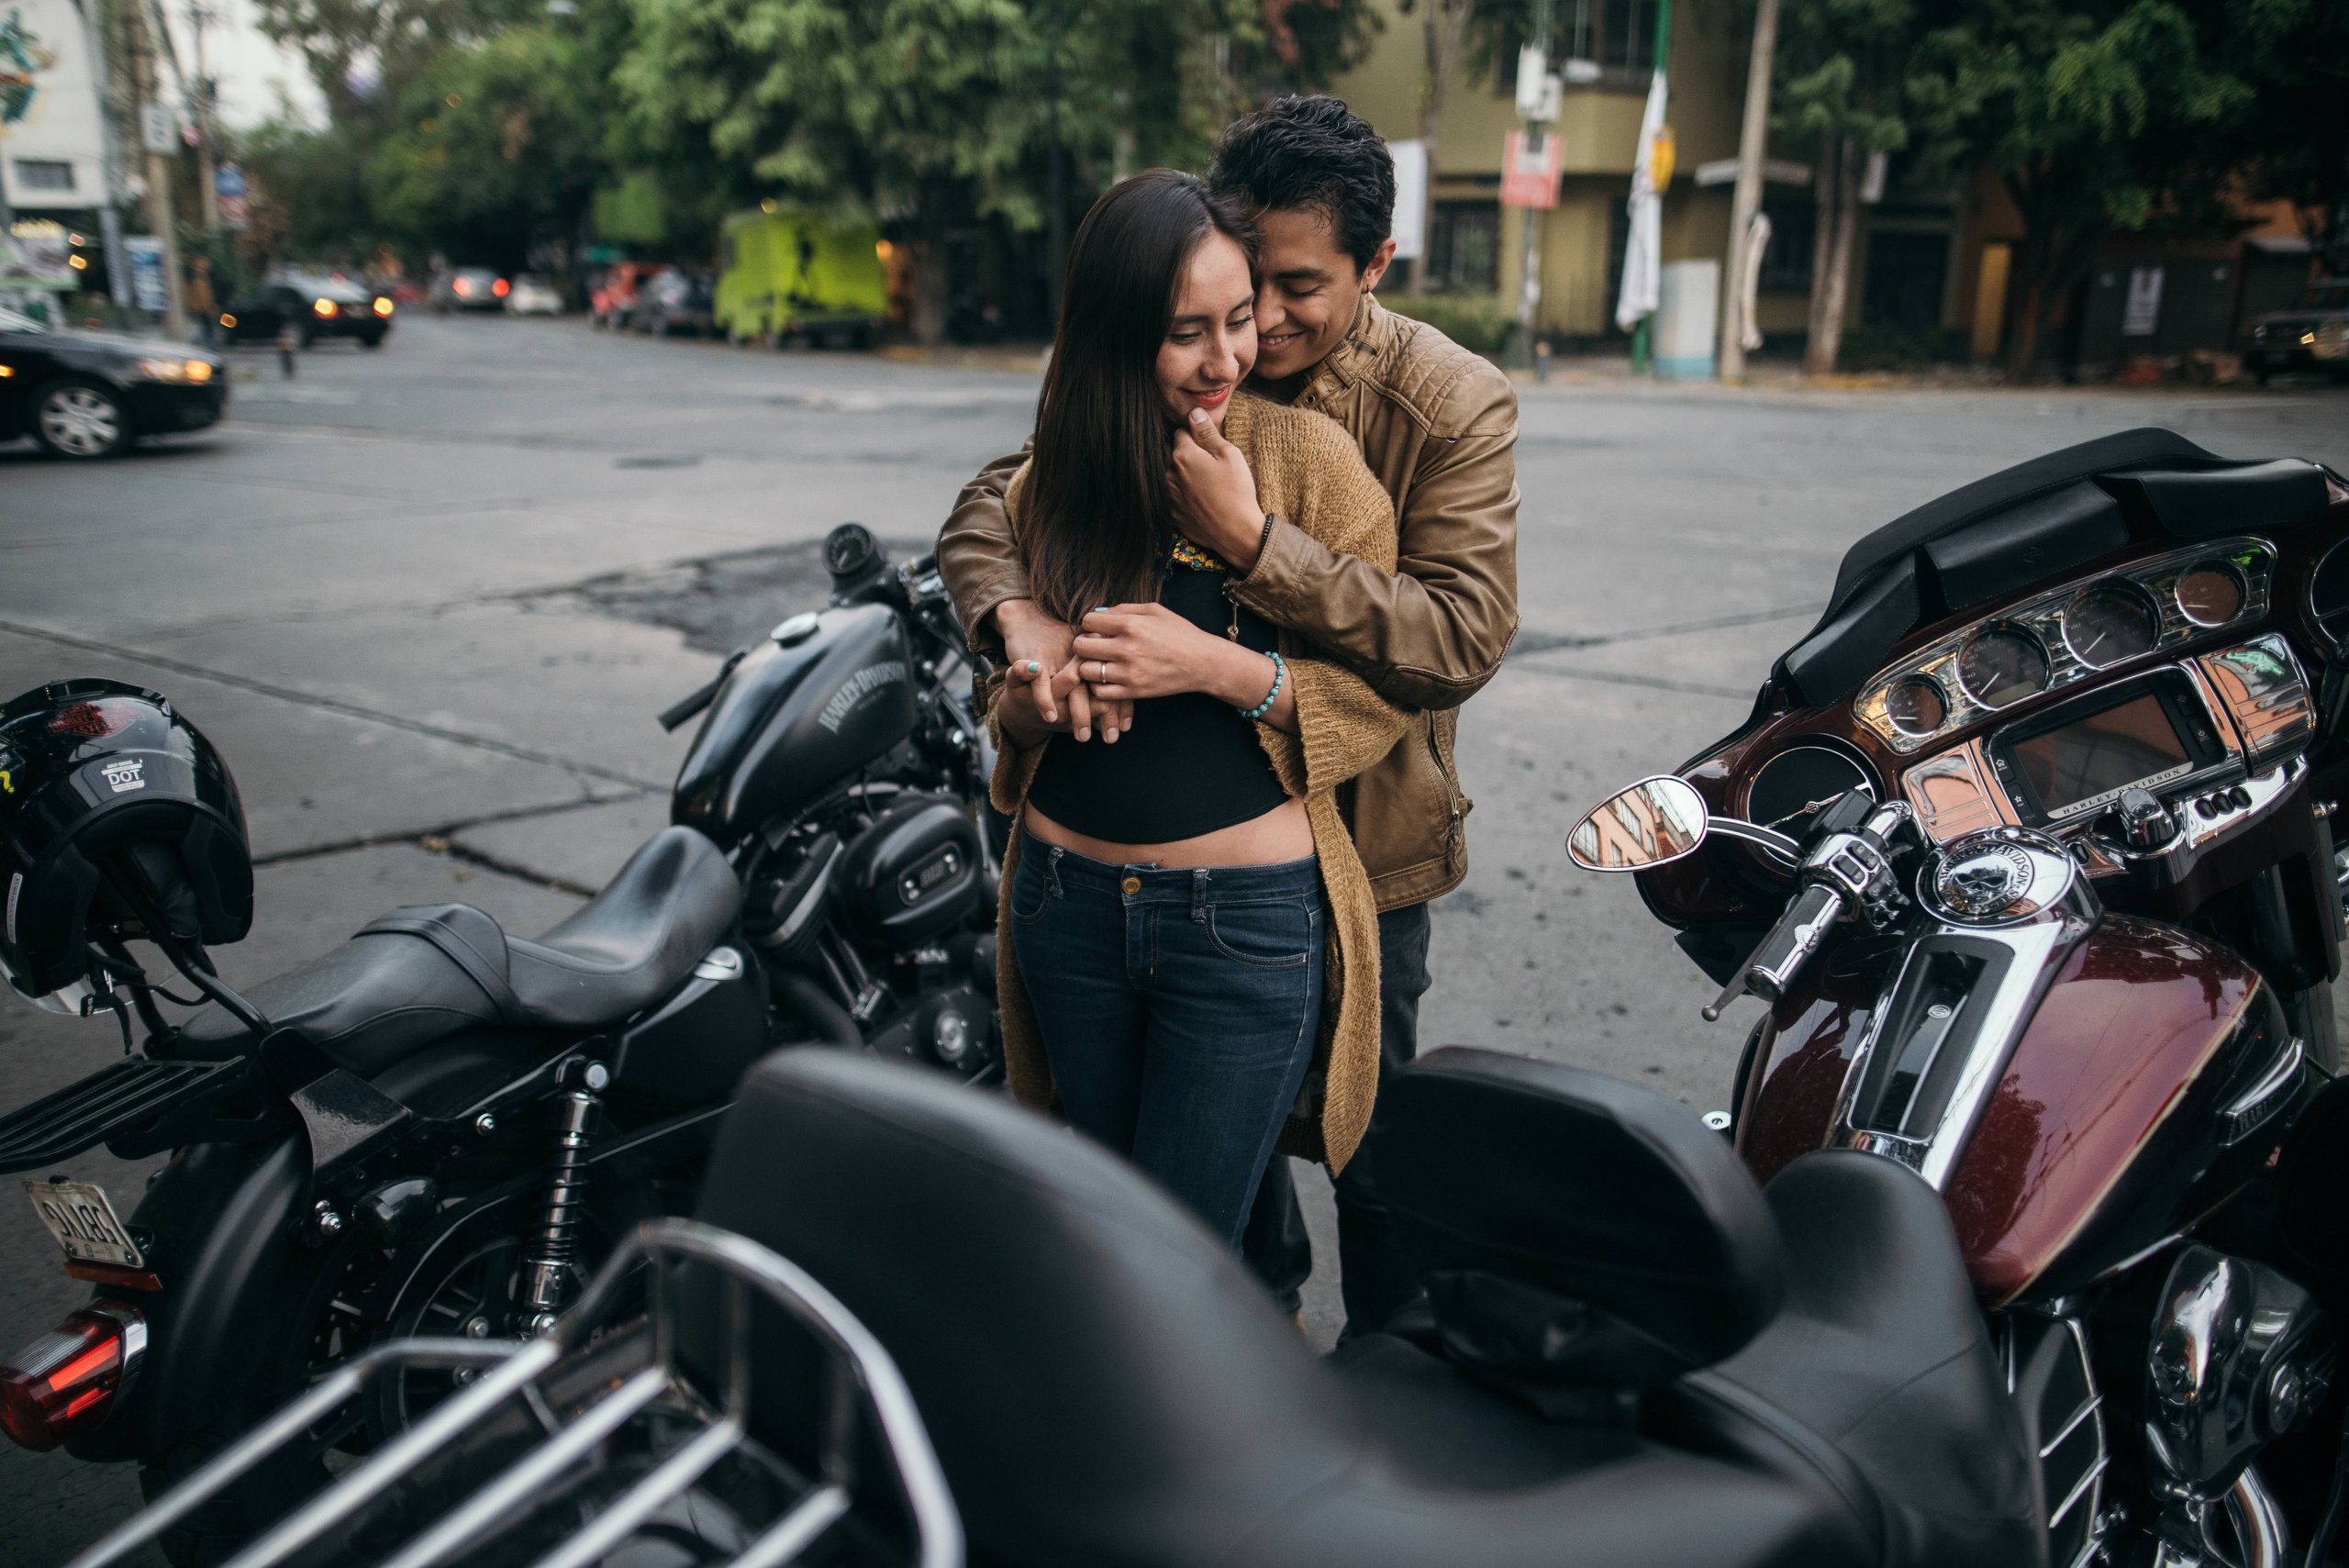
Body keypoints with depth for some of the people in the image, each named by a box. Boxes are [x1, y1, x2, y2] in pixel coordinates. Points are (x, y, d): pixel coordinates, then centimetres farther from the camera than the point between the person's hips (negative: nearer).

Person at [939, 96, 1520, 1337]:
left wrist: (1254, 543, -39)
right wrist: (1020, 614, -34)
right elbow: (993, 501, -11)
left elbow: (1460, 641, -29)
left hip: (1360, 831, -3)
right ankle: (1259, 1289, 53)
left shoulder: (1454, 406, -17)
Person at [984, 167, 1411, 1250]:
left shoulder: (1309, 457, -8)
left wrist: (1216, 665, -23)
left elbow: (1385, 690, -9)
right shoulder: (1048, 484, 4)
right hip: (1070, 902, 5)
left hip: (1249, 917, -5)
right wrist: (1032, 694, -10)